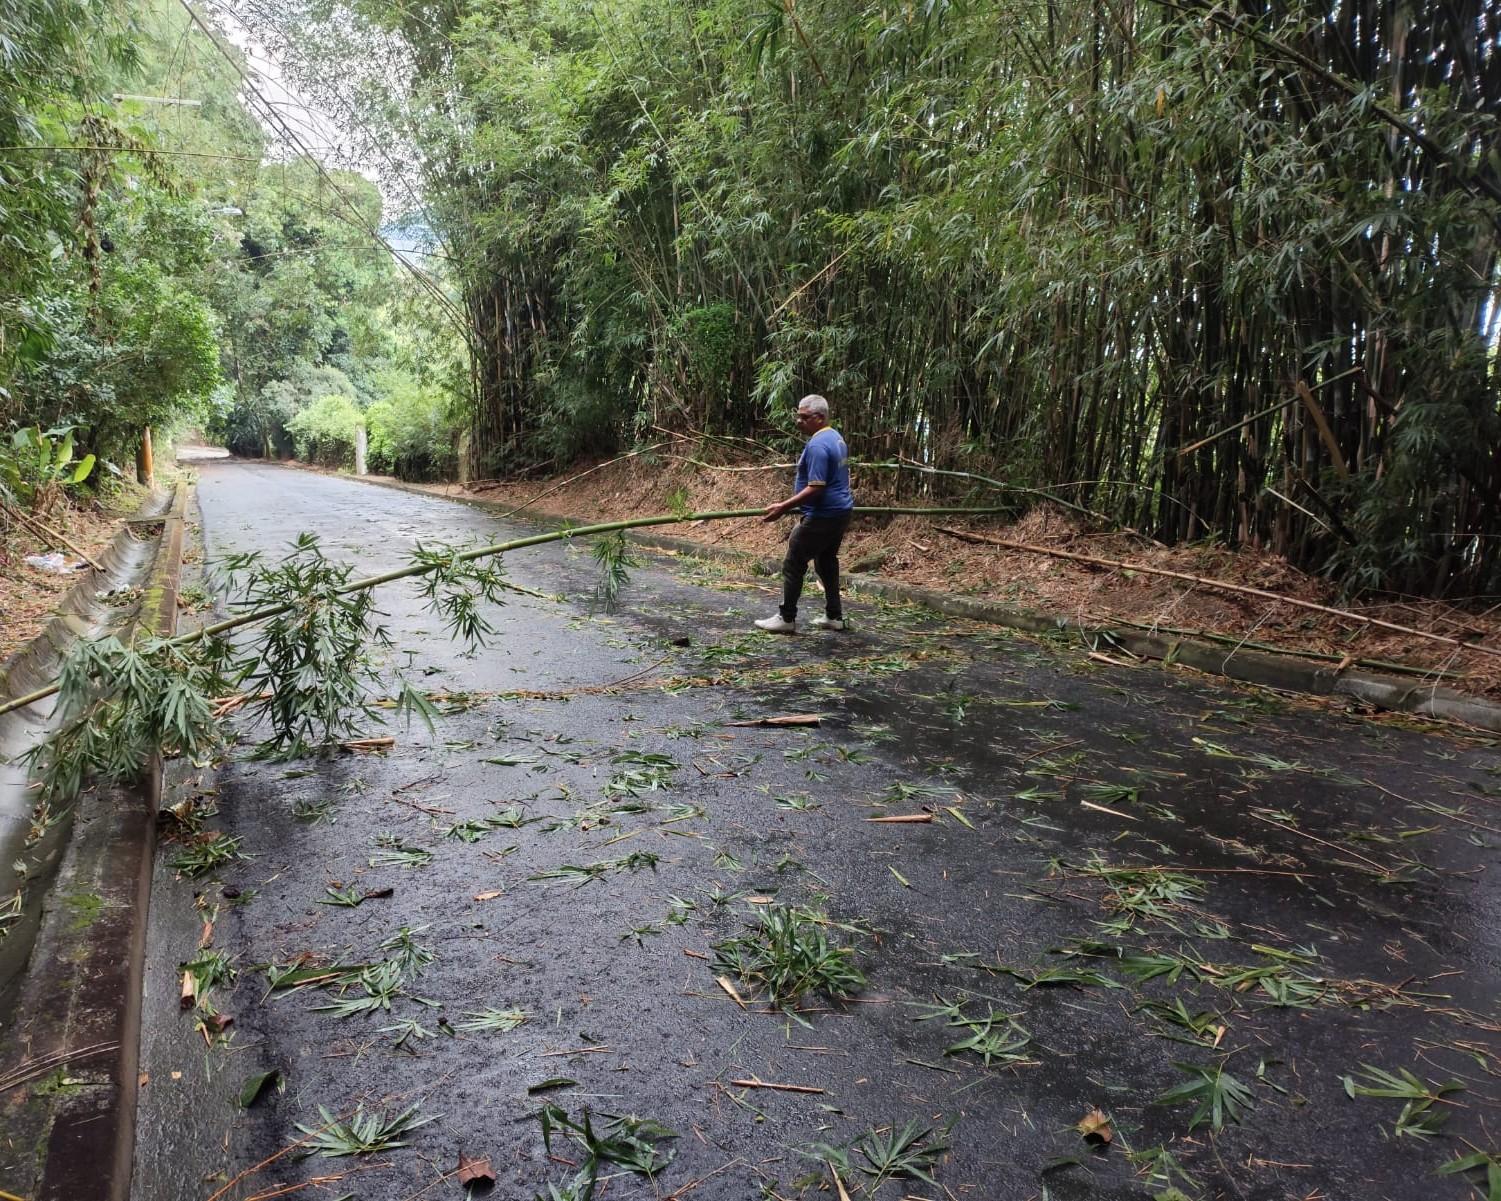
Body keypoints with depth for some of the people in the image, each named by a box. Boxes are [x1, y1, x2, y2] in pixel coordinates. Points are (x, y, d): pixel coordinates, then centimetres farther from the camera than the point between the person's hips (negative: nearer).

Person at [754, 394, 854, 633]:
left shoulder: (817, 445, -20)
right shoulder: (837, 438, 12)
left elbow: (815, 488, -24)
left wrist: (783, 507, -23)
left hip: (822, 516, -10)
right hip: (841, 512, 10)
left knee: (793, 564, -1)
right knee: (827, 562, 17)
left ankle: (787, 618, 4)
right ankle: (834, 616, 20)